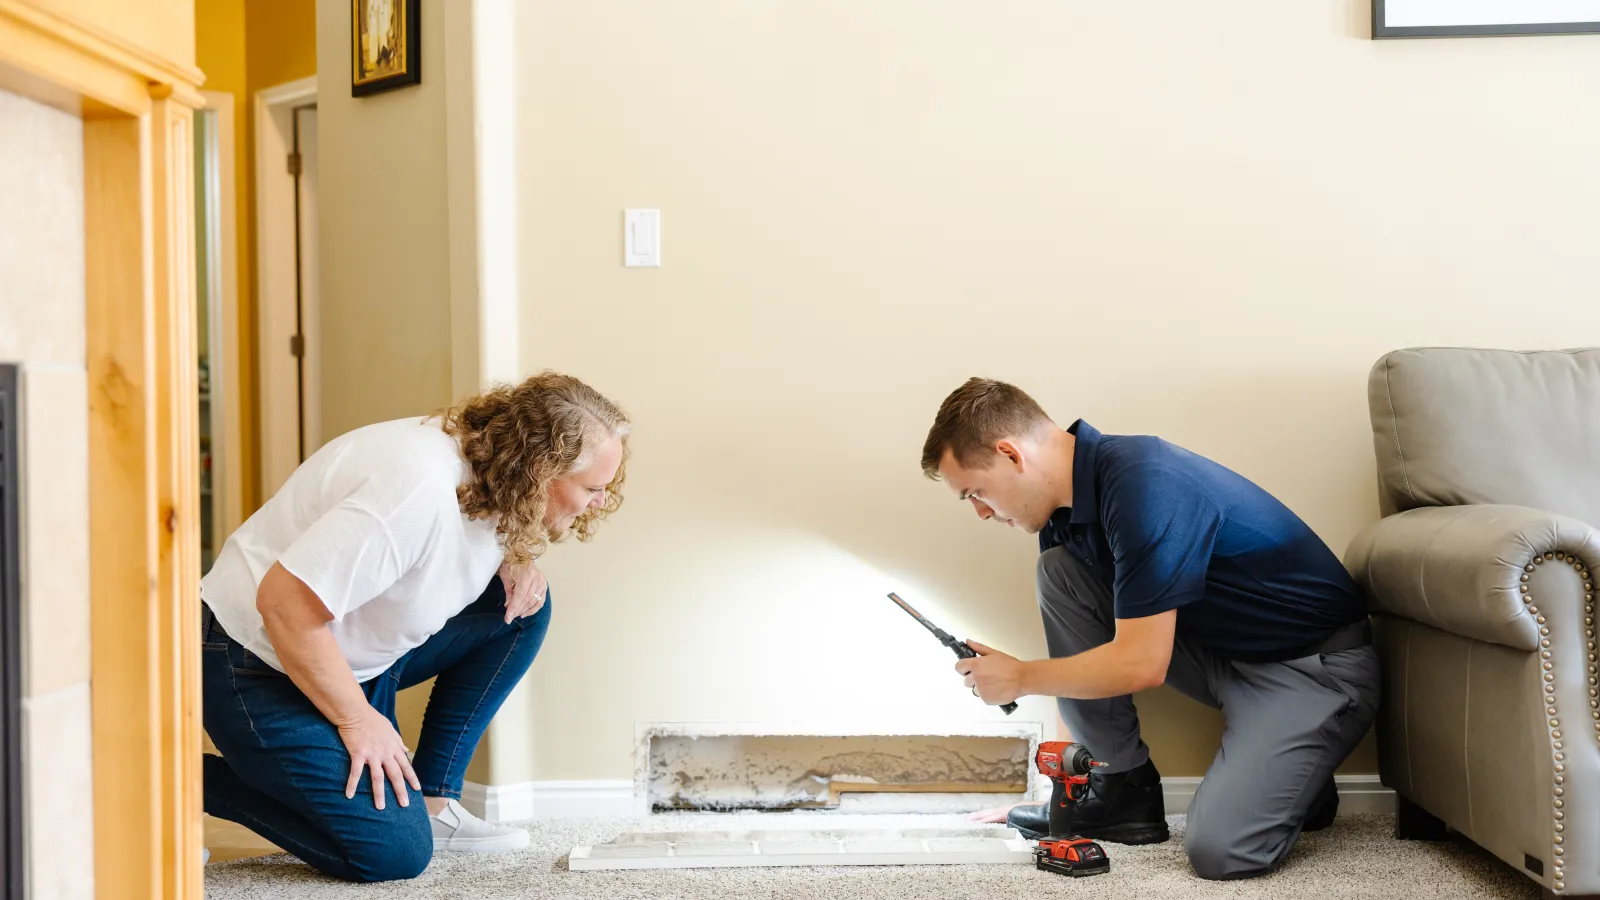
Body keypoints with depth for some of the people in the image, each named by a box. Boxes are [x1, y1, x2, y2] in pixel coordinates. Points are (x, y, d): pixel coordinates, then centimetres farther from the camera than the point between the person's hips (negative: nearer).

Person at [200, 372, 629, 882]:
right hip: (258, 664, -9)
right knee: (396, 852, -15)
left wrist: (516, 560, -5)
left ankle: (431, 802, 5)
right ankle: (194, 781, 1)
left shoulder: (492, 475, -4)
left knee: (524, 605, -1)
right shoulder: (422, 490, -33)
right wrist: (358, 720, -21)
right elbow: (284, 603, -32)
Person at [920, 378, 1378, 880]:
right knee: (1058, 571, -6)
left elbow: (1141, 664, -27)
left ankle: (1293, 780, 9)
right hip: (1221, 648, 8)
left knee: (1218, 846, -25)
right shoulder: (1067, 498, -1)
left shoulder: (1142, 484, -29)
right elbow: (1078, 644, 10)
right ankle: (1125, 792, 2)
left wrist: (1020, 678, -13)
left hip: (1318, 662, -8)